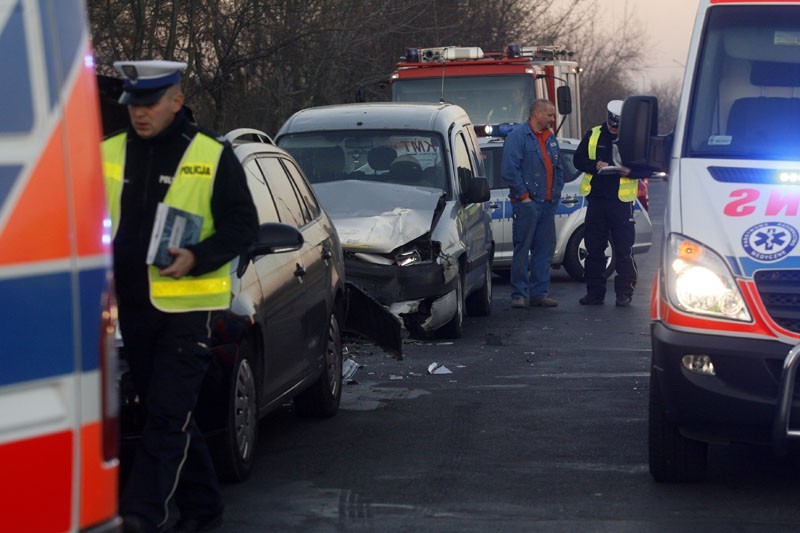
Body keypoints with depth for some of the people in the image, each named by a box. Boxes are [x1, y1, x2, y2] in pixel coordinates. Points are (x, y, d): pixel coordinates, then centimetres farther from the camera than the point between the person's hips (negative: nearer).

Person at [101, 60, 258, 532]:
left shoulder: (212, 157, -3)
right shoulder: (110, 154, 10)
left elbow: (244, 226, -5)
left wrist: (197, 258, -20)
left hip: (187, 307, -5)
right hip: (133, 307, 5)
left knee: (169, 414, -10)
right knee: (168, 413, 13)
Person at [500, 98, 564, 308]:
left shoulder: (551, 139, 17)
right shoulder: (518, 136, -7)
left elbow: (558, 169, 26)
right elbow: (509, 170, -13)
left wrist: (556, 193, 14)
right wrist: (523, 195, -14)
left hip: (547, 204, 8)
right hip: (527, 204, -8)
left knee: (545, 249, 7)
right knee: (522, 249, -5)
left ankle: (539, 293, 12)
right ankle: (519, 294, -2)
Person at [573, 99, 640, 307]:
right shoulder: (593, 135, 9)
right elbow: (578, 159, 8)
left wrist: (629, 171, -19)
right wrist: (595, 165, -11)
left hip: (621, 201, -3)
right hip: (596, 198, 3)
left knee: (624, 250, -3)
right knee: (594, 248, 6)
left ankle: (624, 293, 4)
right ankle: (594, 292, 13)